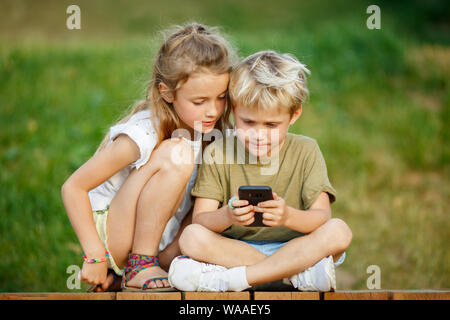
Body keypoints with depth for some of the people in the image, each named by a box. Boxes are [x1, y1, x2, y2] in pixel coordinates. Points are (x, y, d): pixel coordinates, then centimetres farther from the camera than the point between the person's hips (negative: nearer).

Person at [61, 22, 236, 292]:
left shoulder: (208, 129, -5)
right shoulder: (144, 135, -23)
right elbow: (73, 188, -19)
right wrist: (95, 255, -23)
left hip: (161, 244, 8)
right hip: (112, 236, -8)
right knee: (176, 154, -27)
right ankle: (138, 266, -18)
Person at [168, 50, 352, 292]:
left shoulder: (305, 152, 0)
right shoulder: (217, 153, 0)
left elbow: (322, 217, -11)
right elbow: (199, 220, -9)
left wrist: (288, 217, -34)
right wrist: (227, 217, -33)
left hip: (295, 249, 0)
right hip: (233, 246, 0)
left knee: (339, 232, -27)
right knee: (191, 237, -26)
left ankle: (230, 279, -29)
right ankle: (296, 274, -26)